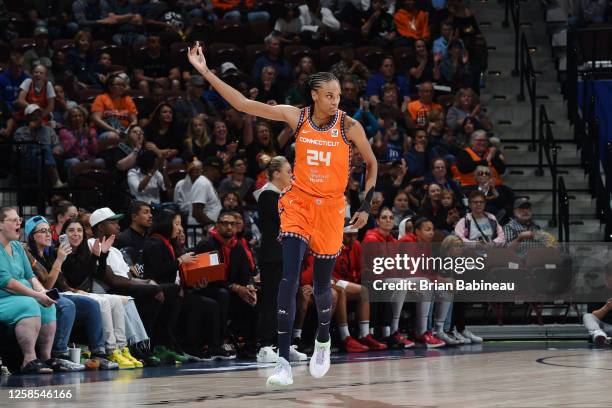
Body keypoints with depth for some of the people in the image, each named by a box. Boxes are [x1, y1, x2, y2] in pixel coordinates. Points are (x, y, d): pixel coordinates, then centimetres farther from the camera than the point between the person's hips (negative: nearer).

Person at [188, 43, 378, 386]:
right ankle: (284, 362, -15)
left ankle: (323, 340, 40)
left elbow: (372, 164, 6)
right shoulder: (297, 117, -5)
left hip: (330, 208, -1)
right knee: (289, 280, -14)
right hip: (298, 203, 1)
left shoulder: (350, 127, -9)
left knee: (322, 285, 8)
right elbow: (244, 104, -5)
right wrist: (207, 72, -9)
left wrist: (367, 206, 1)